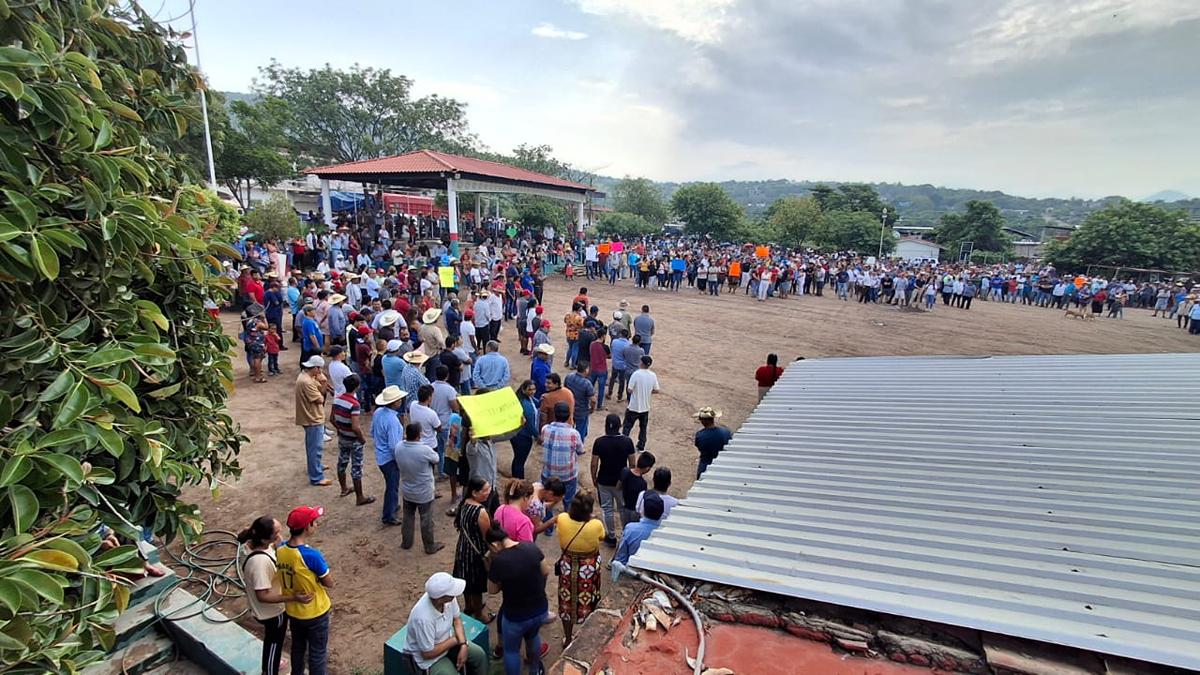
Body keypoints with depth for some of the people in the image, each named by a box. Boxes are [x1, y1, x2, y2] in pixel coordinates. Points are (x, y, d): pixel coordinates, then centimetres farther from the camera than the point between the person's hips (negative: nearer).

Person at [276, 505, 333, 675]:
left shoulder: (280, 550, -12)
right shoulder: (311, 555, -33)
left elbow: (285, 577, 4)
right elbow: (329, 583, -20)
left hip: (292, 611, 6)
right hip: (315, 613, -6)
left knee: (297, 648, 28)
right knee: (317, 653, 15)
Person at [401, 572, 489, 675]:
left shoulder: (448, 597, -20)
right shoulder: (423, 618, -39)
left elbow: (456, 619, -3)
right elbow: (428, 653, -25)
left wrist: (463, 644, -15)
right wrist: (455, 640, -17)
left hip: (446, 641, 6)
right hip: (428, 657, -6)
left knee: (479, 654, 1)